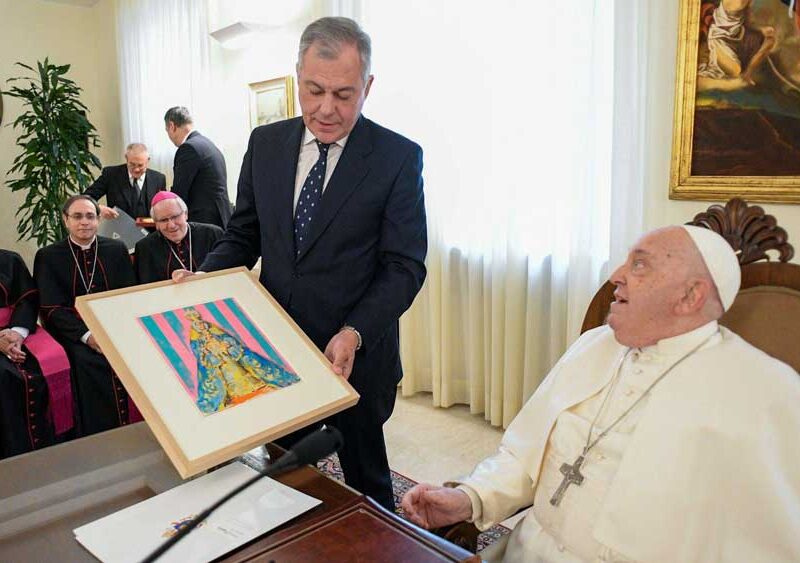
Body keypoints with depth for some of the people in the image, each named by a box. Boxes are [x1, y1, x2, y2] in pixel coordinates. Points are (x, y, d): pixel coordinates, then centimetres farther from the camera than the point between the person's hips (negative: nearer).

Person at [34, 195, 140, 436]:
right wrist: (86, 334, -17)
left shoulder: (117, 249, 12)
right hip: (73, 332, -1)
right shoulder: (48, 256, 8)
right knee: (86, 361, -31)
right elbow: (52, 308, -1)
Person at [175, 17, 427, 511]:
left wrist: (354, 334, -24)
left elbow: (405, 266, -12)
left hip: (355, 356, -3)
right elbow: (244, 234, 10)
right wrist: (205, 277, -9)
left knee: (365, 479, 15)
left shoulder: (399, 157, -10)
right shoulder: (265, 143, 3)